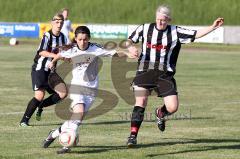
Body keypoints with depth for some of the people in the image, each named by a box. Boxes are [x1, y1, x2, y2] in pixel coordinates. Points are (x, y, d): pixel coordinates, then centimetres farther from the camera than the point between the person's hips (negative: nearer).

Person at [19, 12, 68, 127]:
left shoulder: (62, 37, 7)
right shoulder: (47, 36, -15)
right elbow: (42, 52, -26)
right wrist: (56, 55, -34)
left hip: (51, 70, 7)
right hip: (39, 69, -7)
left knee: (63, 93, -7)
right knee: (40, 95, -19)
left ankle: (41, 106, 13)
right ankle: (24, 120, -4)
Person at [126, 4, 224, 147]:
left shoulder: (175, 32, 2)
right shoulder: (145, 28, 4)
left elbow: (196, 34, 0)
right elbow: (129, 41, 14)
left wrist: (213, 27, -9)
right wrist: (131, 47, -8)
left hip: (165, 75, 1)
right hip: (145, 71, -1)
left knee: (173, 107, -5)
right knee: (141, 102, -15)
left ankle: (160, 114, 31)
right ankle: (133, 135, -12)